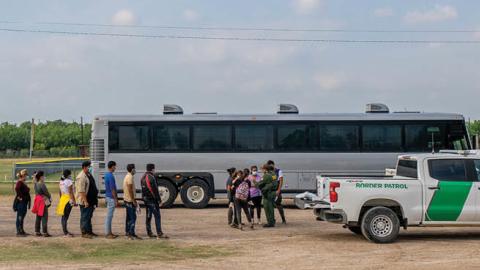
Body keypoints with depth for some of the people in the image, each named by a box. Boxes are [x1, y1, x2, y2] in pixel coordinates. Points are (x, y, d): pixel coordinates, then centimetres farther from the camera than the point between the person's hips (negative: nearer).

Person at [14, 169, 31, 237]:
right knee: (20, 217, -5)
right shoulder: (19, 182, -15)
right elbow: (16, 189, -34)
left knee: (22, 217, 15)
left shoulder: (23, 183, 15)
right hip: (20, 202, -10)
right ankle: (18, 232, -2)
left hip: (24, 202, 10)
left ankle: (22, 231, 23)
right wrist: (20, 196, -26)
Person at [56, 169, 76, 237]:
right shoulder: (69, 181, -14)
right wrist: (74, 201, -15)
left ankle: (65, 231, 20)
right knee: (66, 216, -8)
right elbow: (71, 192, -17)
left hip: (62, 198, 8)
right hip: (68, 199, -8)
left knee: (63, 216, 12)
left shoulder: (61, 181, 11)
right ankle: (66, 233, -7)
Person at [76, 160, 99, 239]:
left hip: (90, 200, 10)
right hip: (84, 201, -10)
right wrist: (85, 201, -24)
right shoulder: (81, 177, -19)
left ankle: (89, 231, 24)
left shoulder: (89, 175, 11)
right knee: (85, 217, -2)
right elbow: (81, 191, -23)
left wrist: (94, 200, 20)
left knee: (89, 216, 16)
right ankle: (84, 232, 6)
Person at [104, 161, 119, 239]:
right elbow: (112, 189, -20)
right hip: (111, 198, -10)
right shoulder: (111, 176, -18)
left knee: (109, 216, 13)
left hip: (108, 197, 10)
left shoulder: (107, 175, 13)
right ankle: (107, 233, -1)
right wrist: (116, 199, -17)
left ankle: (109, 232, 19)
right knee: (109, 216, -5)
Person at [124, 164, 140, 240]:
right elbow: (130, 190, -22)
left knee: (129, 217, 14)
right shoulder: (130, 177, -17)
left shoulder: (127, 176, 15)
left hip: (127, 199, 10)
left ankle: (128, 232, 20)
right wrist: (133, 200, -19)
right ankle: (131, 233, -10)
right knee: (133, 217, -9)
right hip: (130, 200, -10)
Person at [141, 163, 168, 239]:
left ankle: (149, 233, 16)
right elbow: (155, 190, -18)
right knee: (157, 216, -8)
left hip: (146, 199, 9)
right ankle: (159, 233, -11)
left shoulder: (143, 177, 12)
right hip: (152, 199, -9)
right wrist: (159, 199, -13)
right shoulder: (151, 177, -17)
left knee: (148, 216, 13)